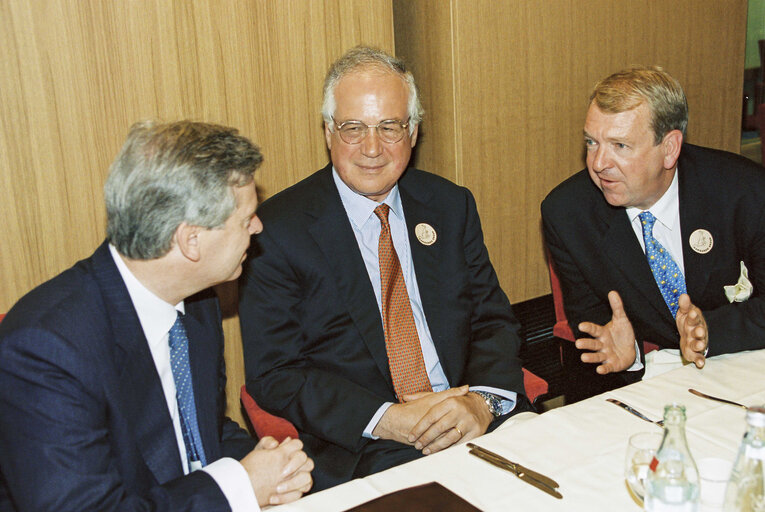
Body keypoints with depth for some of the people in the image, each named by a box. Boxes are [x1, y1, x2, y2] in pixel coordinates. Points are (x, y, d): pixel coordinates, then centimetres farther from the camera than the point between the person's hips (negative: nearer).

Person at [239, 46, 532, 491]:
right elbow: (274, 372, -7)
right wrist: (384, 419, -18)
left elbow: (494, 321, 8)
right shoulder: (279, 229, -4)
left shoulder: (451, 206, 9)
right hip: (361, 451, -4)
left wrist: (482, 400, -13)